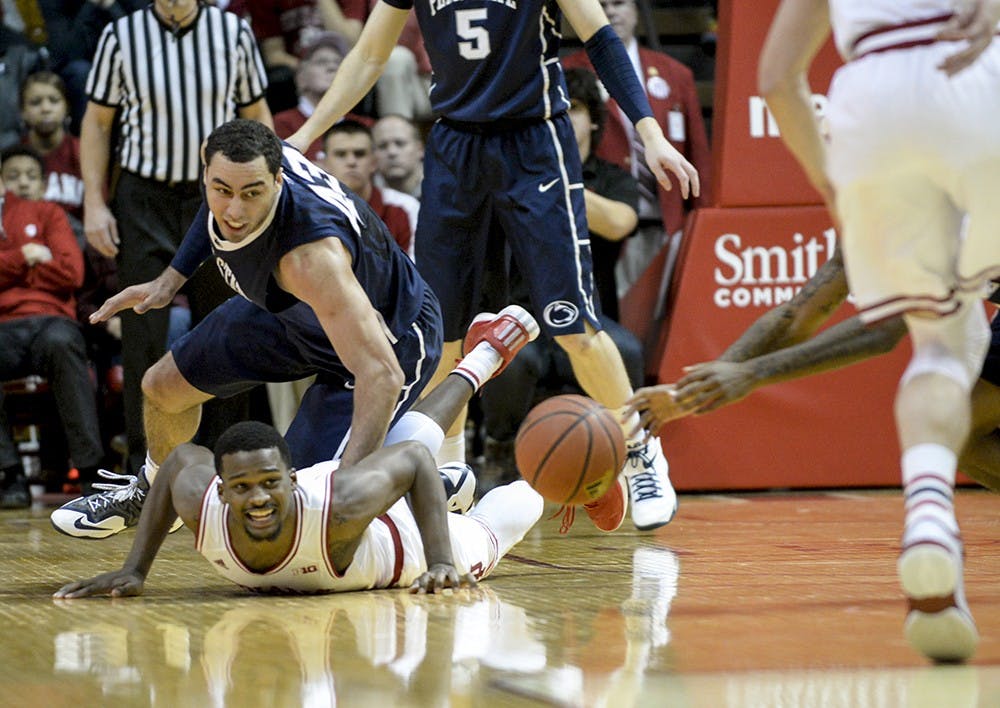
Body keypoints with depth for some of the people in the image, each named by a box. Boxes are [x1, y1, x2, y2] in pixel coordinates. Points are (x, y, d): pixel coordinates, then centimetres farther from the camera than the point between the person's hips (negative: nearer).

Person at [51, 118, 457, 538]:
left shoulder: (312, 256, -46)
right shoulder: (227, 167, -24)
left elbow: (380, 375, -49)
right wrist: (171, 279, 6)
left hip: (386, 339, -7)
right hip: (286, 308, 7)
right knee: (163, 387, 15)